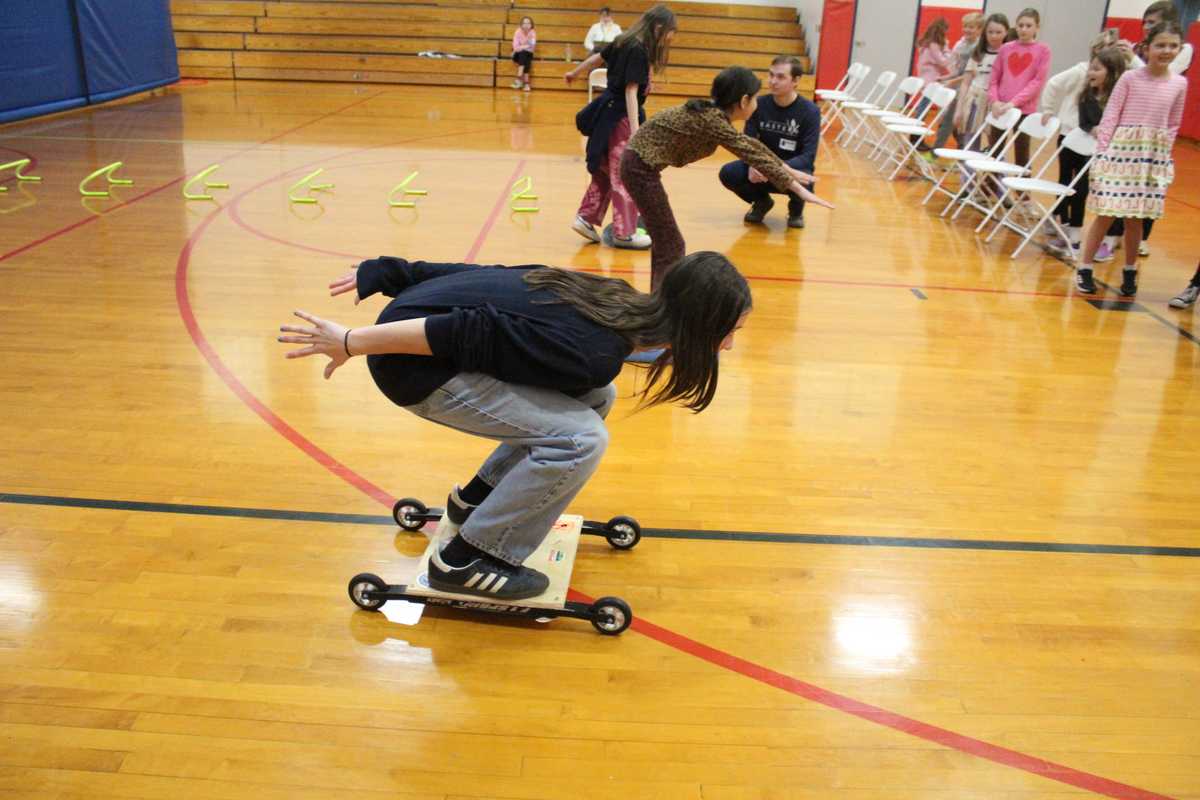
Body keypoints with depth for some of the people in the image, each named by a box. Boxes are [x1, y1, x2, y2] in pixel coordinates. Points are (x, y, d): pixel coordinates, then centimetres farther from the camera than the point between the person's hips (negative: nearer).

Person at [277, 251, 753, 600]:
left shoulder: (613, 302, 3)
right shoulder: (593, 353, -24)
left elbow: (488, 278, 8)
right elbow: (472, 333, -25)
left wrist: (383, 274, 16)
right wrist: (354, 344, -17)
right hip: (414, 361, -9)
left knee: (596, 399, 10)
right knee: (580, 439, -17)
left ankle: (479, 496, 23)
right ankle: (465, 561, -3)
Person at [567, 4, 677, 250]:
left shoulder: (627, 42, 7)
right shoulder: (638, 50, -18)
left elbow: (596, 57, 21)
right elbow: (630, 91, -24)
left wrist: (575, 73, 38)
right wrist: (635, 131, -29)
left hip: (610, 112, 9)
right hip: (621, 117, -9)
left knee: (606, 170, 17)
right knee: (625, 175, -1)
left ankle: (586, 218, 20)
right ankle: (624, 233, 6)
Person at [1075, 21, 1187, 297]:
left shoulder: (1179, 83, 5)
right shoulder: (1130, 78, -5)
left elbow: (1173, 125, 12)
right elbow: (1110, 116, -5)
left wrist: (1164, 154, 7)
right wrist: (1101, 153, -10)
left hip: (1154, 157, 3)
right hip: (1121, 150, -3)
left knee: (1137, 217, 8)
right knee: (1106, 213, -3)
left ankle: (1130, 271, 21)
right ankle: (1085, 269, 6)